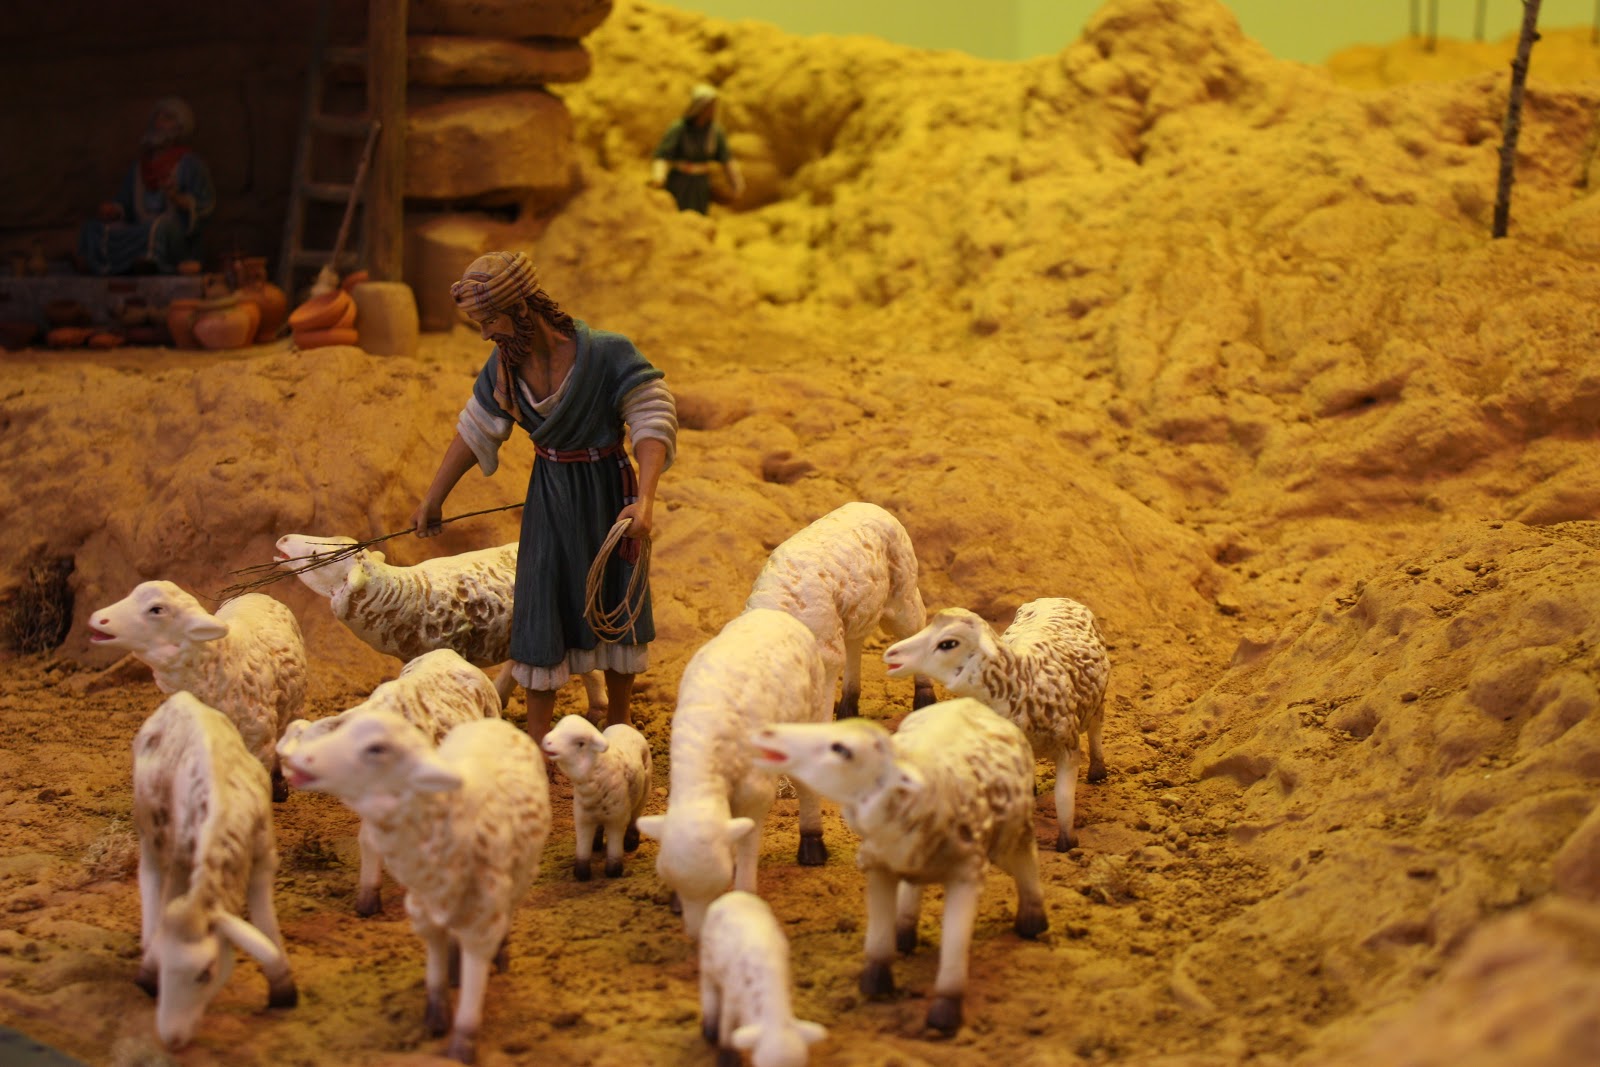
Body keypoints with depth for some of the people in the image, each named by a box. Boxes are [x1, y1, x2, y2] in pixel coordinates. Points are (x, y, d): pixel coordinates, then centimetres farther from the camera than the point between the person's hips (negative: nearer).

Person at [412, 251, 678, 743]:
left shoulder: (606, 354, -22)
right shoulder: (506, 365, -7)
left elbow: (653, 422, -25)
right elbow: (473, 431, 7)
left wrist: (644, 500, -38)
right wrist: (433, 499, 14)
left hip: (606, 490, -3)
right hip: (549, 494, 3)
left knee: (616, 607, 11)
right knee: (542, 609, 3)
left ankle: (618, 727, 29)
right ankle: (536, 743, 14)